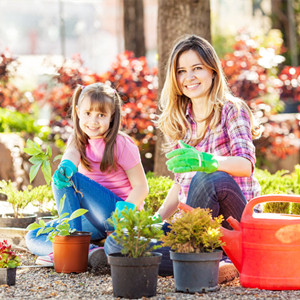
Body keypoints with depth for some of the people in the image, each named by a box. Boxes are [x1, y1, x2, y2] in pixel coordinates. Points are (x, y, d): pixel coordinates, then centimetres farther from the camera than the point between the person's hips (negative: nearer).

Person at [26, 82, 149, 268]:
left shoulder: (121, 145, -7)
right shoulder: (78, 141, 7)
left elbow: (141, 187, -8)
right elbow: (72, 153, -18)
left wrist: (126, 209, -29)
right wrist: (66, 166, -44)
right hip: (93, 219, 7)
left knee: (71, 180, -26)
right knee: (33, 238, -8)